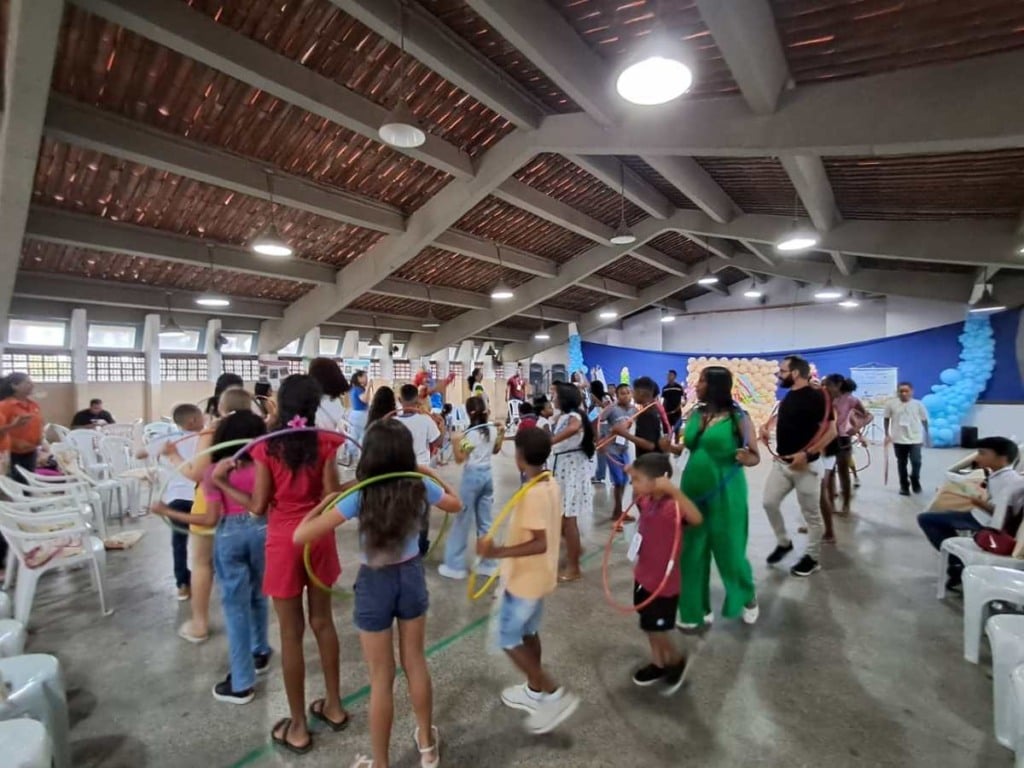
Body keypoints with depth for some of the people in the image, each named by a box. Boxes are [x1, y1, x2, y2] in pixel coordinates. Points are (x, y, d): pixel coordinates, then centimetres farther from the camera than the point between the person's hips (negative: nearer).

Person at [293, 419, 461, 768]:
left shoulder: (359, 496, -23)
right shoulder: (420, 487, -14)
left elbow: (300, 536, -22)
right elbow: (456, 504, 7)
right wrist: (431, 474, 10)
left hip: (375, 584, -3)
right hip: (412, 576, 3)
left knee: (382, 678, 15)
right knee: (415, 662, 24)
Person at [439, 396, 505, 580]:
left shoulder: (469, 434, -14)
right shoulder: (493, 430, 2)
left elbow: (460, 459, -12)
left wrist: (455, 443, -22)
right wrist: (501, 435, 22)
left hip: (472, 476, -6)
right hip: (487, 475, 6)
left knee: (462, 520, 4)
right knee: (486, 521, 13)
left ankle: (455, 565, 12)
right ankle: (488, 563, 20)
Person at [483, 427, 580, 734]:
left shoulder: (532, 494, -28)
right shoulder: (551, 485, 0)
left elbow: (540, 544, -31)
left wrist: (498, 552, -36)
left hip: (525, 579, -9)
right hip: (539, 575, 9)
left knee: (508, 639, 7)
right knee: (528, 632, 24)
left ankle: (555, 695, 12)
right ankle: (534, 690, 40)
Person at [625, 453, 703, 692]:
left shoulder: (672, 507, -29)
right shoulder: (646, 502, -3)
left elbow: (696, 519, -49)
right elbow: (638, 496, 22)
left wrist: (674, 490, -56)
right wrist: (634, 474, 8)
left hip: (664, 583, -8)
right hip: (643, 576, 8)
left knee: (657, 631, 9)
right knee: (649, 627, 24)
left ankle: (677, 662, 37)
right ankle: (659, 665, 45)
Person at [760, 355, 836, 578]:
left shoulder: (816, 396, -15)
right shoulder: (788, 397, 10)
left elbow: (831, 431, -18)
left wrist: (807, 453, -26)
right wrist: (767, 429, 5)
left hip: (806, 465, -8)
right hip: (781, 463, 8)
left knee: (811, 513, 7)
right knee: (769, 502, 7)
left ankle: (812, 557, 22)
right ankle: (783, 543, 27)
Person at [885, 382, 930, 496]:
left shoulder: (918, 404, -3)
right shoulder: (891, 404, -4)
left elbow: (924, 420, 6)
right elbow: (887, 419, 4)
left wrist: (927, 435, 10)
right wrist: (887, 435, 2)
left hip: (915, 439, -1)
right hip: (898, 439, 1)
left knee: (916, 462, -6)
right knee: (901, 463, 9)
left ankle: (915, 481, 21)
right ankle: (904, 486, 21)